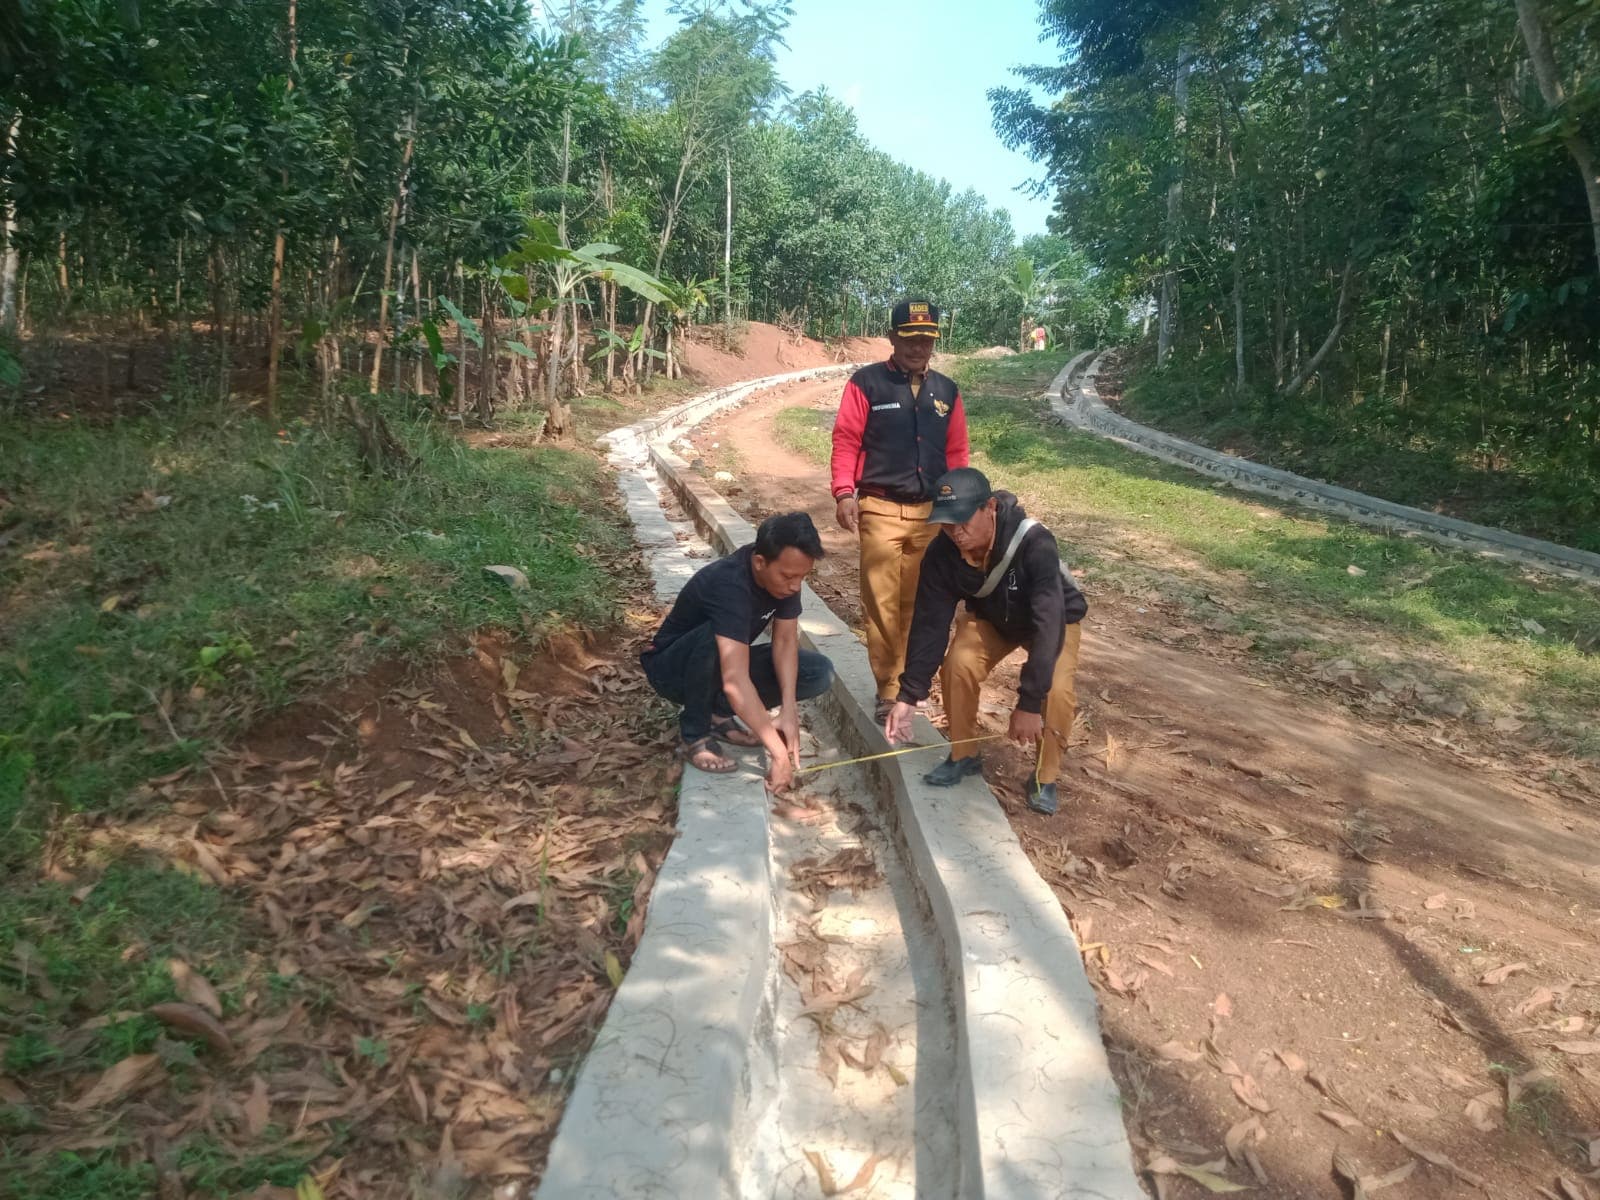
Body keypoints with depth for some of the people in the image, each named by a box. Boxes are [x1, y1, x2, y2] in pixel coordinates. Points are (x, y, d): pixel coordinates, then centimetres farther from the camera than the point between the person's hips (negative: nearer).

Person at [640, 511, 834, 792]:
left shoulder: (783, 573, -16)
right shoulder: (729, 585, -38)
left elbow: (785, 640, -14)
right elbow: (735, 682, -46)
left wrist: (789, 710, -28)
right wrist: (779, 753, -48)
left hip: (727, 662, 7)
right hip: (674, 667, -6)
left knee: (819, 673, -12)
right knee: (715, 638, -40)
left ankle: (718, 712, -1)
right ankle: (694, 736, -19)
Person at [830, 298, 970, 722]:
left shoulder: (947, 391, 14)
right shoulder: (866, 383, 1)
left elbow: (956, 453, 16)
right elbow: (846, 440, -3)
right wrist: (845, 492, -14)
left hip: (932, 512, 4)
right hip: (881, 510, -4)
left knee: (917, 603, 7)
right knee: (881, 603, -5)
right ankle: (889, 691, 3)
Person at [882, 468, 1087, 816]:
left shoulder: (1035, 543, -41)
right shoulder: (942, 553, -28)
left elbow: (1048, 624, -45)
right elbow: (930, 623, -23)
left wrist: (1029, 702, -49)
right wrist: (908, 695, -29)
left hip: (1054, 619, -3)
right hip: (990, 617, 3)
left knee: (1056, 689, -28)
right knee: (957, 665, -23)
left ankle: (1045, 776, -2)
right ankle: (963, 756, 1)